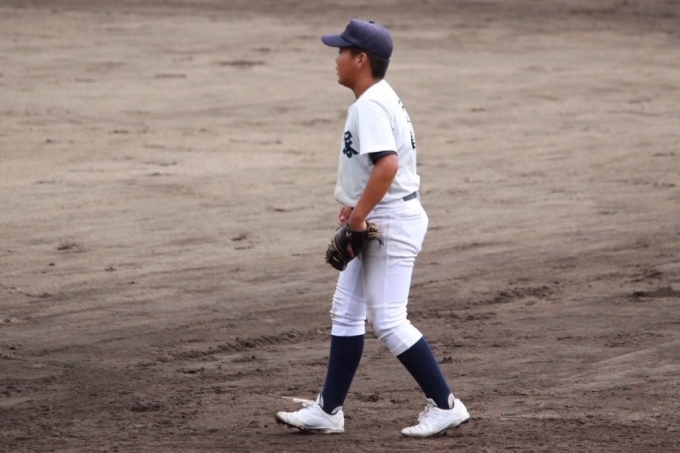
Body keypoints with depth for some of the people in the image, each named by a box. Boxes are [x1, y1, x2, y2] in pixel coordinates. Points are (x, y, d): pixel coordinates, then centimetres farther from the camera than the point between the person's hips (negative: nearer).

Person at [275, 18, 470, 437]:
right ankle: (329, 410, 18)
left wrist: (360, 213, -24)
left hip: (391, 222, -11)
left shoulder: (370, 105, -19)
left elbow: (387, 164, -31)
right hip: (379, 223, 11)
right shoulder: (382, 99, 13)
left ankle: (445, 406, -4)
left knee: (388, 321, -9)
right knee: (346, 313, 13)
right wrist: (357, 205, 14)